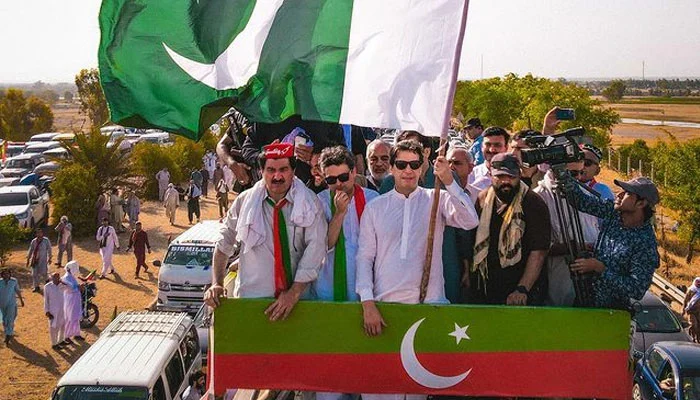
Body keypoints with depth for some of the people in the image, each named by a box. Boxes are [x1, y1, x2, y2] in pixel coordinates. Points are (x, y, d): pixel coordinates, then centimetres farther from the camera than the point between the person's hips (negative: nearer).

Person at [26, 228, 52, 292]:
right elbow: (30, 250, 10)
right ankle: (36, 287, 14)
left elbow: (49, 249, 0)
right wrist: (28, 259, 10)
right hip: (35, 259, 3)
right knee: (35, 273, 3)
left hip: (43, 259, -3)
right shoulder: (34, 241, 4)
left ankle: (46, 280, 25)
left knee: (43, 272, -9)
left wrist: (49, 258, -2)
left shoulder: (46, 240, -4)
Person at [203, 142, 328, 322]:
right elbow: (223, 244, 14)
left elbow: (315, 248, -10)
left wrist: (294, 293, -16)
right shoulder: (244, 201, 5)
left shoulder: (310, 203, -1)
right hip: (251, 297, 1)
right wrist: (216, 284, 4)